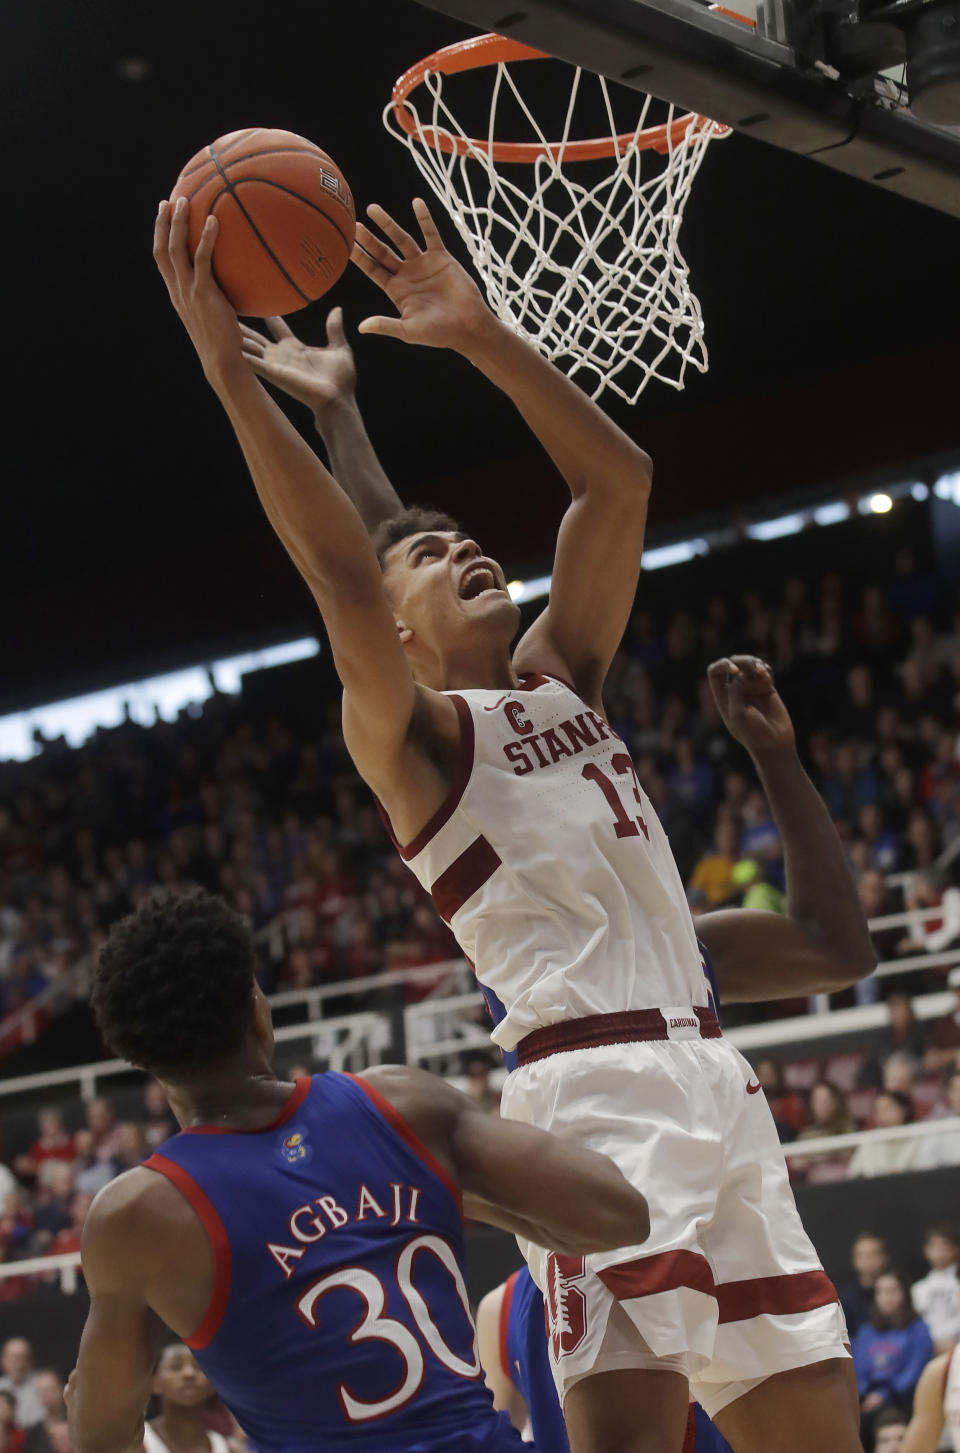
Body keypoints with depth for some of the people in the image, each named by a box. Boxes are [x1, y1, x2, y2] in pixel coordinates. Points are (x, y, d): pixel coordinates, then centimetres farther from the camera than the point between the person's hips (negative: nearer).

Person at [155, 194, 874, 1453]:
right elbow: (340, 572, -14)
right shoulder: (406, 731, 4)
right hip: (595, 1086, -7)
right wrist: (232, 376, -20)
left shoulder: (561, 680, 22)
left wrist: (483, 337, 6)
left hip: (714, 1084, 7)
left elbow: (619, 483, 15)